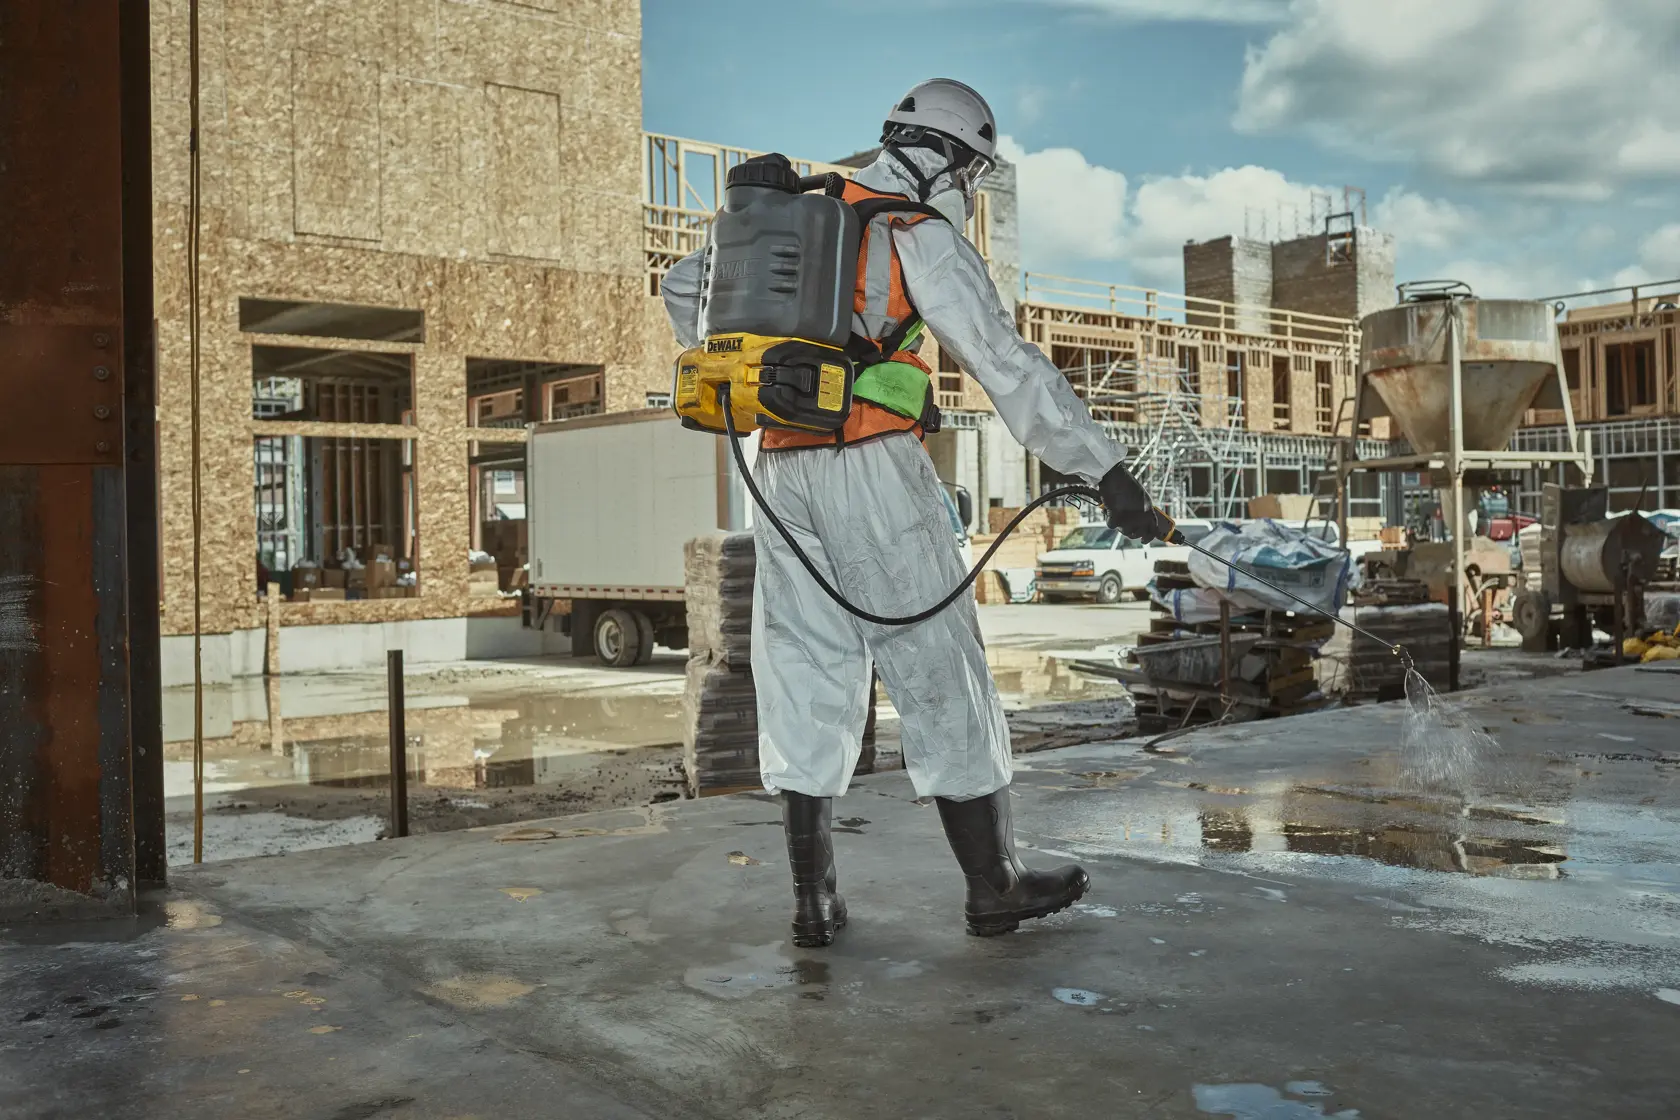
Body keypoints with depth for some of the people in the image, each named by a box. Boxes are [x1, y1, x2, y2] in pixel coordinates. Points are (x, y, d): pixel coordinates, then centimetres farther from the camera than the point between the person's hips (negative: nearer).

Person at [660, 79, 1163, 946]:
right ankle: (993, 888, 13)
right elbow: (1006, 363, -11)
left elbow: (684, 288, 27)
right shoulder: (922, 235, -3)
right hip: (873, 466, -6)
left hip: (782, 468, 6)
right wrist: (1104, 468, -11)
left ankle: (813, 900, 13)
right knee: (939, 675, 3)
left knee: (807, 678, 9)